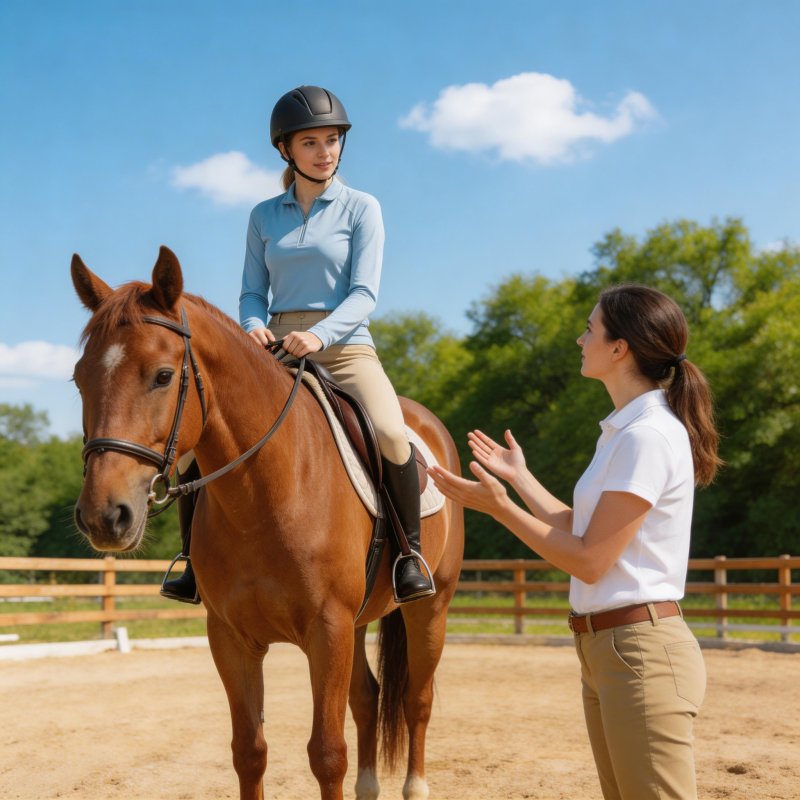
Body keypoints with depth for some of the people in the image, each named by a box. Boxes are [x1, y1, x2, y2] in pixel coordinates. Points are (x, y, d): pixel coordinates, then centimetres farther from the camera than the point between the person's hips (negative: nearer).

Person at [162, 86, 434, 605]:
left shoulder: (361, 208, 3)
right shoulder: (264, 217, 13)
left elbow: (365, 295, -6)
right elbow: (252, 292, 12)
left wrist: (319, 335, -25)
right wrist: (254, 327, -13)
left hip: (344, 346, -3)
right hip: (273, 351, 3)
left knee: (391, 434, -32)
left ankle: (408, 552, -11)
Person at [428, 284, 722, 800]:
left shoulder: (647, 436, -18)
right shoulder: (628, 429, 14)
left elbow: (589, 560, -18)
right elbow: (581, 530, 16)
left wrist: (498, 506, -14)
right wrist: (519, 477, 23)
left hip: (640, 649, -11)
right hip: (606, 650, 11)